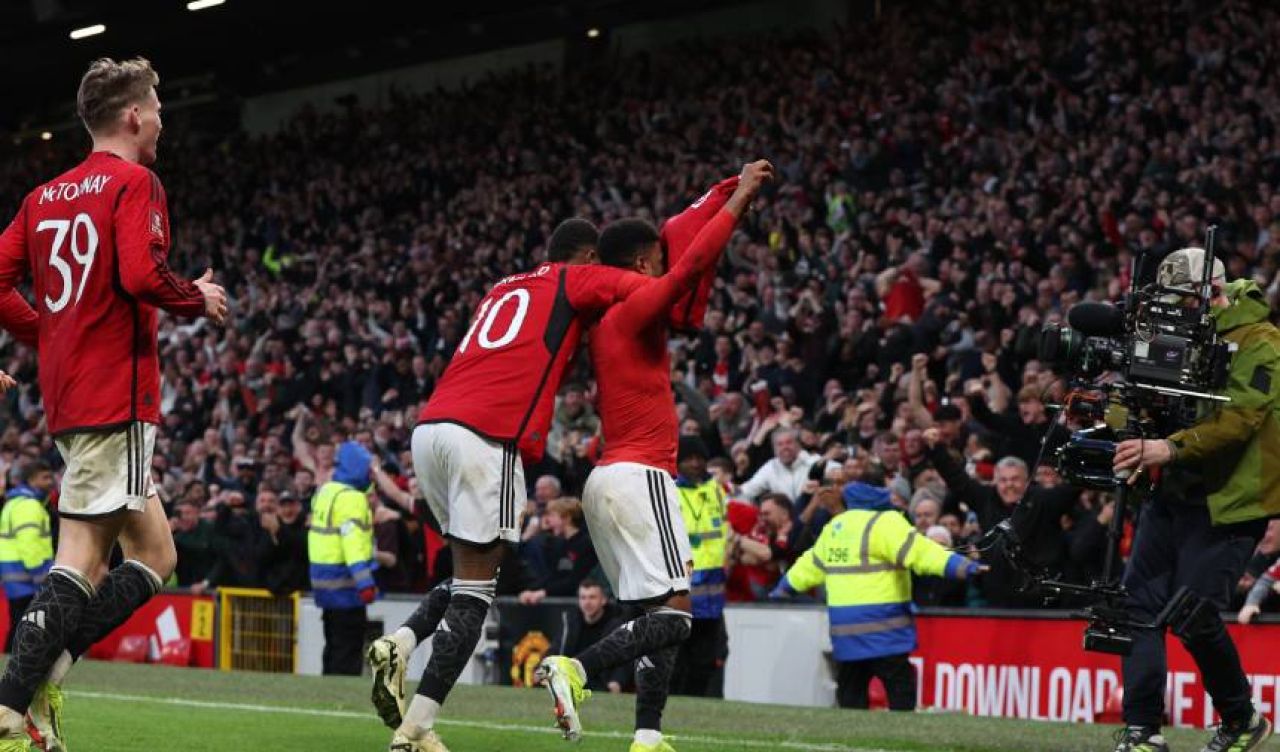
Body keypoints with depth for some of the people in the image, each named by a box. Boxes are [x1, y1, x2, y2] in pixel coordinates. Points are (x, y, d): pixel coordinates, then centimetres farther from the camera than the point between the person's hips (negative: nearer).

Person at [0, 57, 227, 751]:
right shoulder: (135, 183, -7)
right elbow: (141, 275, -21)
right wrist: (200, 300, -3)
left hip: (67, 396, 8)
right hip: (116, 395, -8)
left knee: (153, 557, 10)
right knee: (80, 560, -8)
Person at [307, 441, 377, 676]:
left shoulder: (324, 492, 13)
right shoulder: (351, 498, -15)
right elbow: (353, 541, -23)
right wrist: (365, 582, -28)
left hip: (324, 581, 9)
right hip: (345, 584, -9)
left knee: (334, 646, 16)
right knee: (348, 648, -7)